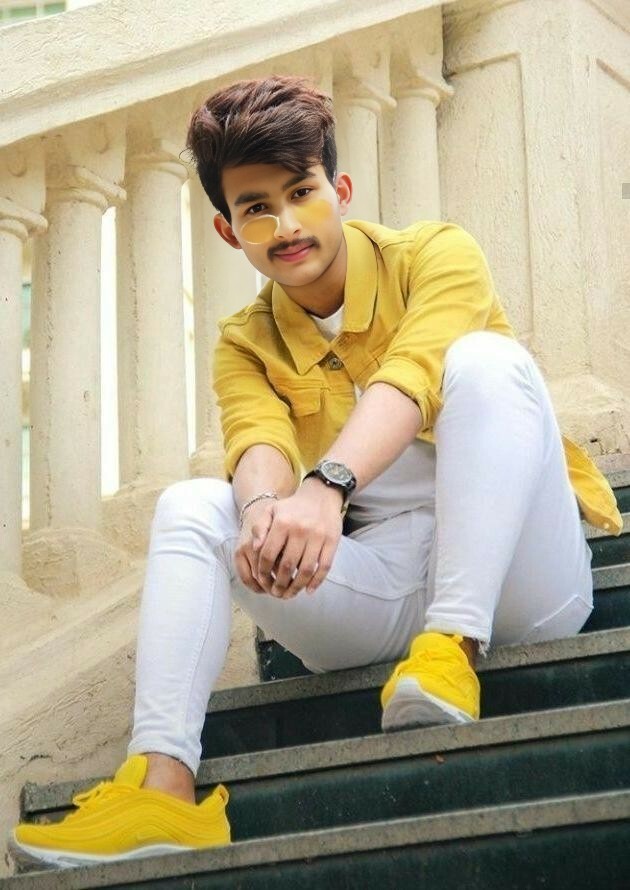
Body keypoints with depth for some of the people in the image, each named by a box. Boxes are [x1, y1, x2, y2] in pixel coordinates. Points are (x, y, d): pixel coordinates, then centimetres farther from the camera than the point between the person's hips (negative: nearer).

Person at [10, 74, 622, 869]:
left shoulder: (435, 255, -2)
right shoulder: (245, 344, 9)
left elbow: (409, 378, -22)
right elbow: (259, 441, -12)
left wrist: (325, 487, -41)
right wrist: (267, 507, -37)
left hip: (512, 572, -3)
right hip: (380, 589, 4)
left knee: (483, 359, -25)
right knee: (189, 508, -15)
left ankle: (453, 648, -40)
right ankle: (163, 781, -33)